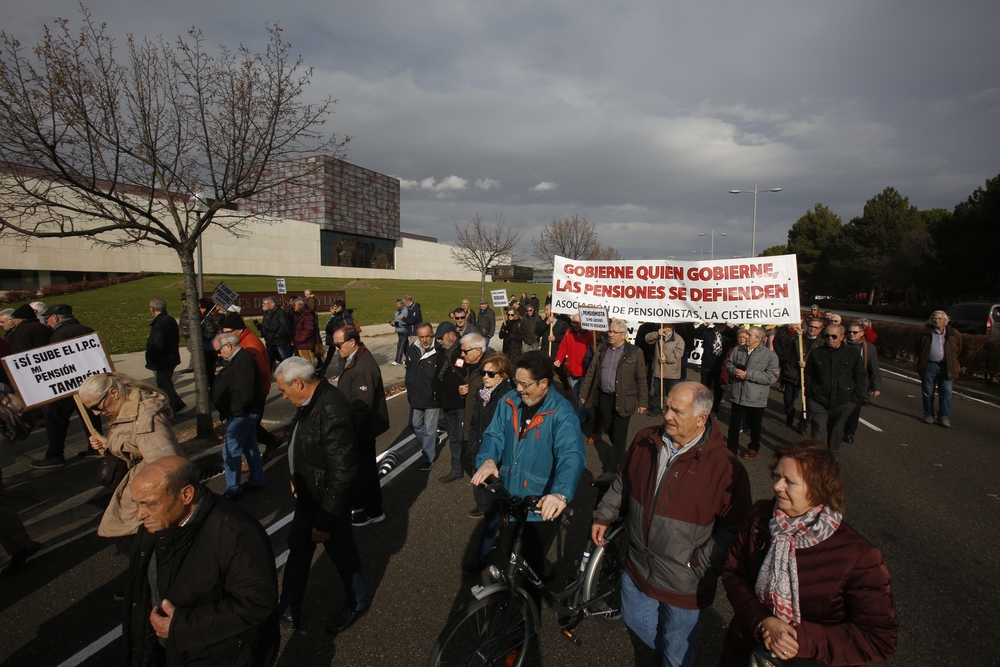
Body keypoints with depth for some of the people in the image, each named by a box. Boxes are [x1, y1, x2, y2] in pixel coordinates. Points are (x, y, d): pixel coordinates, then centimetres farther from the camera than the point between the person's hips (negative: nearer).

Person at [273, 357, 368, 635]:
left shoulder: (332, 411, -33)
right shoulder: (311, 401, -3)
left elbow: (342, 472, -31)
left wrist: (324, 521, -24)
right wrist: (297, 478, 19)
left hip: (329, 500, -9)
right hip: (308, 495, 9)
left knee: (342, 552, 15)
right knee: (298, 549, 23)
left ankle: (356, 603, 42)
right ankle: (288, 610, 44)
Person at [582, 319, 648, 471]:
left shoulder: (635, 352, -6)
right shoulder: (602, 350, 7)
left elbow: (641, 379, -6)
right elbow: (591, 373, 9)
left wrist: (643, 402, -8)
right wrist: (584, 393, 9)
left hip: (623, 400, -4)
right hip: (604, 397, 4)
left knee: (619, 435, 1)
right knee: (610, 431, 17)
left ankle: (613, 467, 13)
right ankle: (620, 453, 41)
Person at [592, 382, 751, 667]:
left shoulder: (726, 467, -25)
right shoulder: (645, 441, -9)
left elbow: (734, 526, -16)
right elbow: (622, 483, 7)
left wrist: (700, 564, -17)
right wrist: (604, 516, 6)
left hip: (682, 584, -5)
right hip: (637, 567, 5)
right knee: (635, 620, 28)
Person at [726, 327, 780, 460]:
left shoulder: (770, 355, -11)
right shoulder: (738, 350, 4)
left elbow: (772, 376, -18)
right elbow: (728, 364, 11)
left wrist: (748, 374, -22)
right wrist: (734, 370, -13)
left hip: (756, 398, -3)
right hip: (737, 395, 3)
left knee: (754, 426, 17)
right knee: (734, 424, 11)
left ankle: (754, 448, 38)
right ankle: (732, 449, 24)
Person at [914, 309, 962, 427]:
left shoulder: (954, 335, 7)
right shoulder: (925, 333, 3)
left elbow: (958, 349, 20)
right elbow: (916, 347, 14)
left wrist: (951, 360, 15)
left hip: (946, 367, 1)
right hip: (929, 366, -1)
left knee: (946, 393, -1)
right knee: (928, 393, 6)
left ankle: (944, 417, 7)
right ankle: (928, 415, 17)